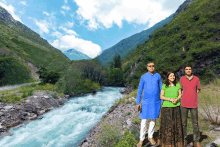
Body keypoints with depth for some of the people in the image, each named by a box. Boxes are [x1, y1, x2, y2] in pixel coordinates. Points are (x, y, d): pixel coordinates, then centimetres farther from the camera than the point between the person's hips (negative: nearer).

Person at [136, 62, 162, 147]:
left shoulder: (158, 76, 4)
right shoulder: (143, 77, -2)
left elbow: (161, 89, 8)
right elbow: (139, 90, -1)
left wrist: (162, 101, 5)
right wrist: (138, 103, -6)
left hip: (156, 101, 2)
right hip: (146, 101, -2)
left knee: (153, 119, 11)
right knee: (144, 120, -1)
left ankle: (150, 136, 29)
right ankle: (141, 139, 12)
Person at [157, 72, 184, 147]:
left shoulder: (177, 85, 7)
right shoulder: (164, 86, 0)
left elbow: (180, 95, 9)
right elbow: (161, 96, -1)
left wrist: (176, 99, -11)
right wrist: (170, 99, -14)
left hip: (176, 107, 2)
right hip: (166, 107, -2)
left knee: (176, 123, 6)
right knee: (167, 123, 1)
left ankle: (176, 140, 22)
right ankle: (166, 141, 15)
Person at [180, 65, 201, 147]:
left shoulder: (196, 79, 3)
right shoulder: (182, 79, 3)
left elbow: (198, 89, 12)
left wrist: (192, 97, 4)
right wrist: (185, 97, 5)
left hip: (194, 104, 0)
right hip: (184, 104, 0)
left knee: (195, 123, 7)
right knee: (183, 123, 7)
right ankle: (184, 140, 20)